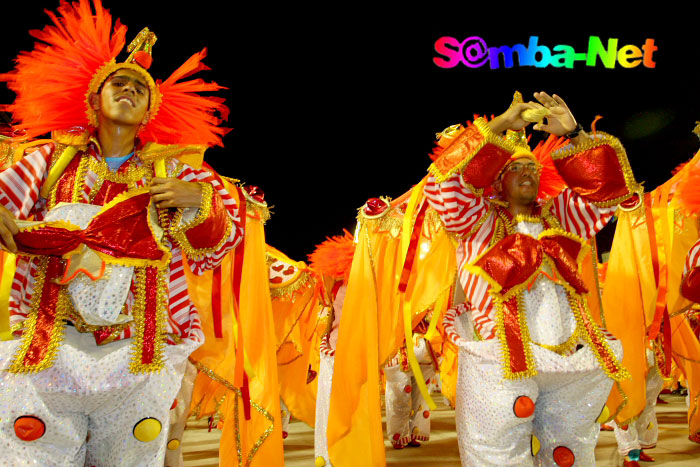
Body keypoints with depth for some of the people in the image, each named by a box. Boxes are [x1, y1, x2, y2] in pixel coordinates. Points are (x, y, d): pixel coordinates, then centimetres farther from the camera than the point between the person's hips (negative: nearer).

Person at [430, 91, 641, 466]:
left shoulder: (561, 218, 20)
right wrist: (499, 125, -5)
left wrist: (573, 135, 3)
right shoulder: (480, 222, 9)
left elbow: (606, 186, 15)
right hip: (500, 363, -4)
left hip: (576, 362, 5)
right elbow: (446, 181, -6)